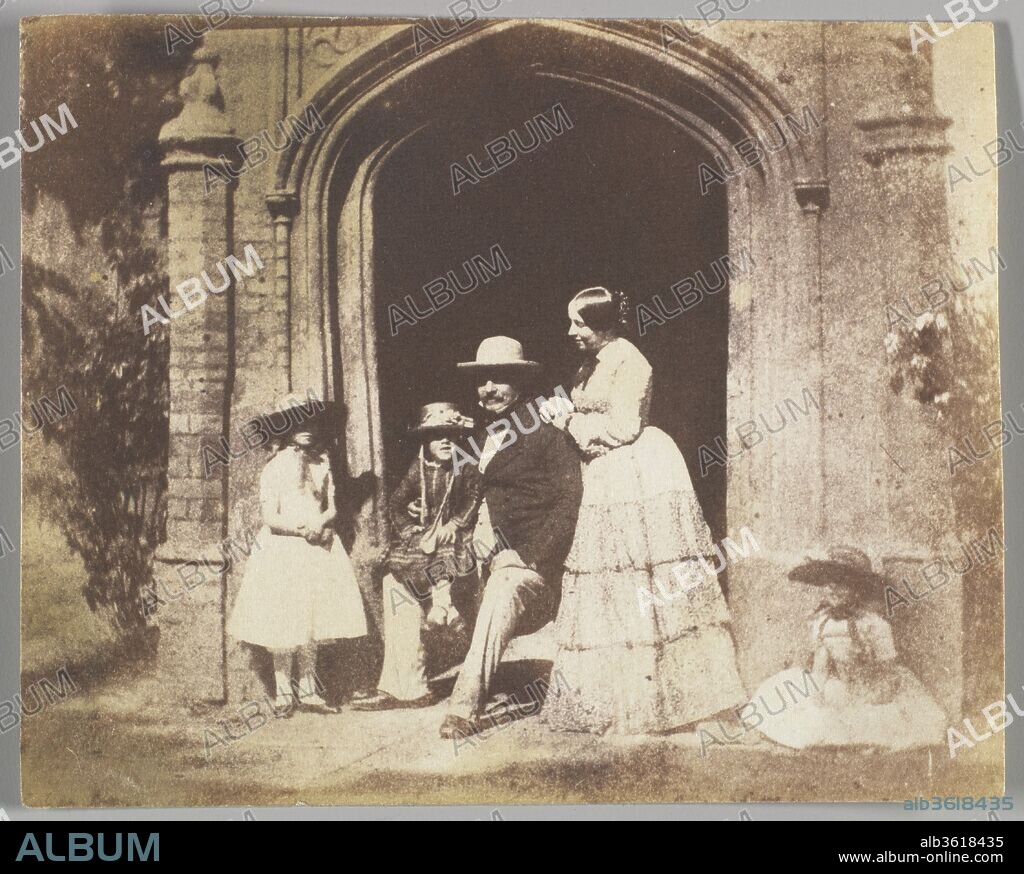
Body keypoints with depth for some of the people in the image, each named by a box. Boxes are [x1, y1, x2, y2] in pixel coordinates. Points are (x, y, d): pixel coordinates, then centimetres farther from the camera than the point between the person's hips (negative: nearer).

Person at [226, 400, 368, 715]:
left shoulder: (322, 464, 10)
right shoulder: (275, 467, -4)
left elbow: (331, 508, 9)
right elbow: (270, 518, -9)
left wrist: (321, 523, -12)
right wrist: (302, 529, -20)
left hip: (318, 548, 5)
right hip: (283, 549, -4)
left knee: (313, 621, 6)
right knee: (284, 623, -3)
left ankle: (308, 690, 15)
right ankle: (283, 691, 6)